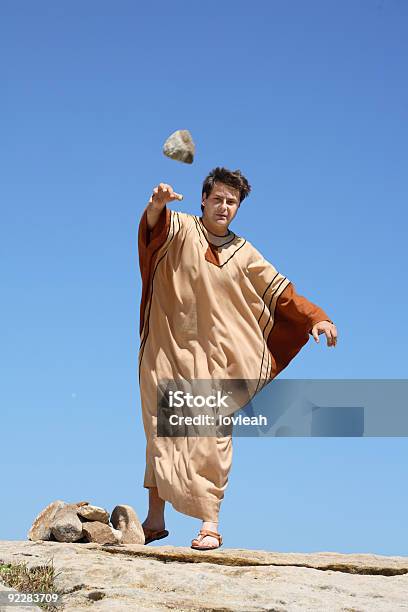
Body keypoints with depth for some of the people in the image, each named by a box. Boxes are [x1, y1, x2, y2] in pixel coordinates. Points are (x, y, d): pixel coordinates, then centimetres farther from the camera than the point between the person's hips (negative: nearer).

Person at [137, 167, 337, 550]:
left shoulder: (244, 253, 11)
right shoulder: (181, 230, 0)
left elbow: (280, 290, 15)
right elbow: (157, 226, -22)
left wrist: (314, 318, 2)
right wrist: (157, 206, -46)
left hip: (217, 358, 2)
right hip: (168, 350, -1)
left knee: (212, 436, -7)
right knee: (161, 433, 3)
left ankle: (210, 523, -3)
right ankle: (155, 518, 13)